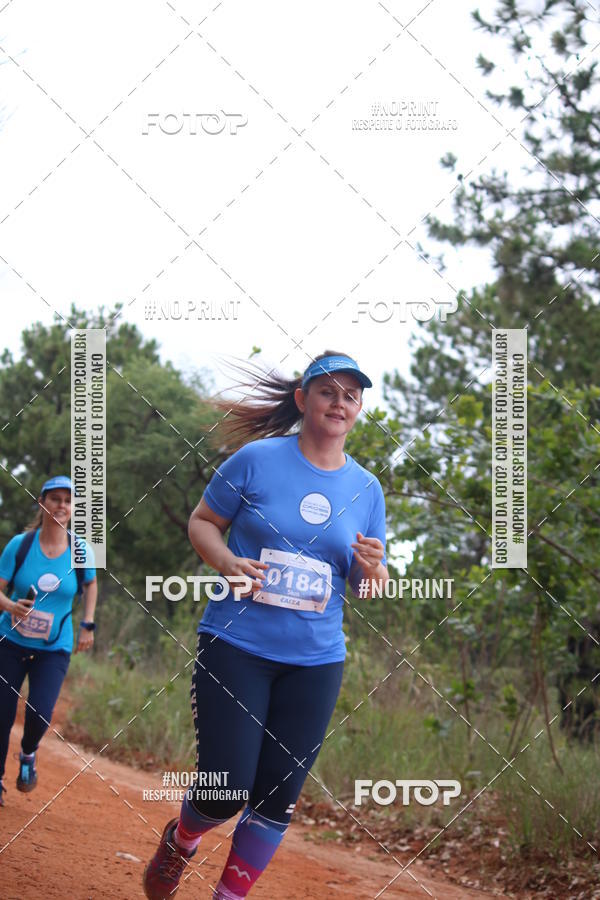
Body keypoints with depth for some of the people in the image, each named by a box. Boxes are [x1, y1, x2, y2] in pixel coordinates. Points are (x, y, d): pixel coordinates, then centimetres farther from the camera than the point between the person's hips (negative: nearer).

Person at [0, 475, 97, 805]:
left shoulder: (80, 551, -7)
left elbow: (90, 584, 14)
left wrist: (87, 626, 7)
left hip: (54, 648, 0)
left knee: (40, 713, -16)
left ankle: (28, 755, 19)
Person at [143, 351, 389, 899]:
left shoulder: (366, 489, 8)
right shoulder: (258, 459, -3)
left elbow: (369, 587, 13)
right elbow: (202, 521, 6)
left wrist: (373, 568, -11)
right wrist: (226, 562, -14)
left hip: (315, 662, 3)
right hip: (237, 646, -3)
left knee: (279, 797, 2)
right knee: (228, 789, -6)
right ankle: (181, 840, 28)